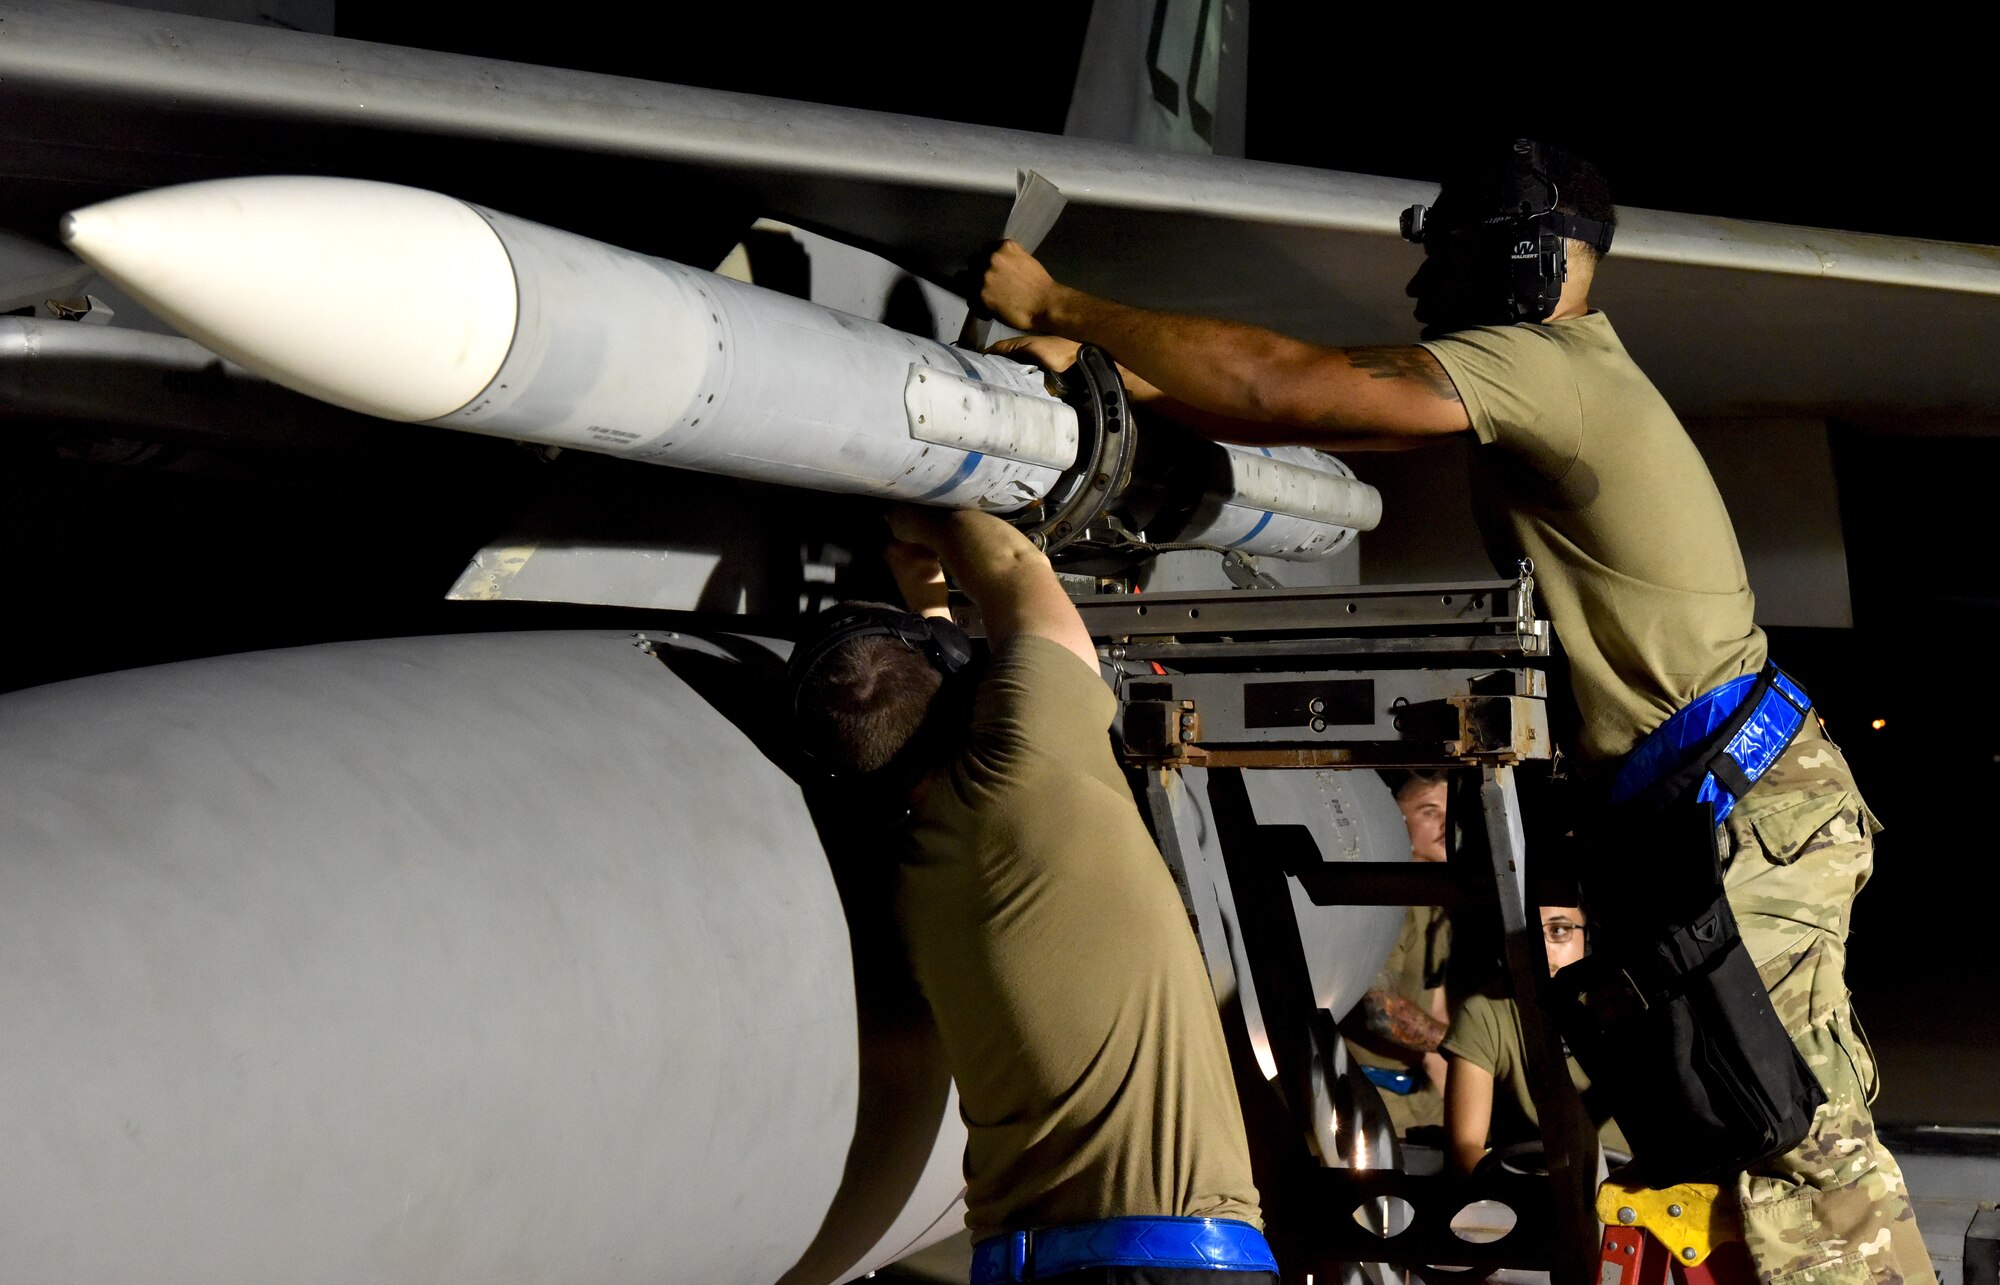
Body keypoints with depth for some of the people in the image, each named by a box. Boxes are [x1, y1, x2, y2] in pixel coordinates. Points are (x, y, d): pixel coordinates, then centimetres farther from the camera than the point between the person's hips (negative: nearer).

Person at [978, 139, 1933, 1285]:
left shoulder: (1540, 363, -14)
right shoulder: (1556, 378, 17)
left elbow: (1274, 387, -19)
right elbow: (1316, 415, 14)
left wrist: (1062, 308, -9)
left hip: (1750, 812, -10)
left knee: (1800, 1128, -9)